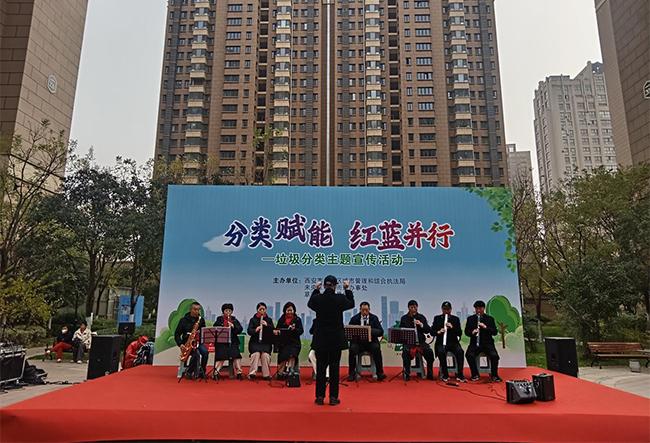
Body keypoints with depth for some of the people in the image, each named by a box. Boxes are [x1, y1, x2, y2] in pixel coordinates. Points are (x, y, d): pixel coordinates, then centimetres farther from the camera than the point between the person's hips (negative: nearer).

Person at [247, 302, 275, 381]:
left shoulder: (269, 320, 16)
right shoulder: (253, 320, 12)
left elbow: (273, 331, 3)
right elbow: (249, 331, 0)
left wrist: (267, 325, -14)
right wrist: (255, 330, -21)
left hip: (266, 343, 1)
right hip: (255, 342, -1)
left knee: (265, 355, -26)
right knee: (256, 354, -29)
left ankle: (266, 374, -16)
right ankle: (252, 373, -22)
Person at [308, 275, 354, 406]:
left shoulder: (317, 298, -9)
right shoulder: (340, 298, -12)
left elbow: (309, 304, 15)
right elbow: (351, 304, 9)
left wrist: (316, 290, 21)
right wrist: (347, 289, 17)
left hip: (320, 339, 1)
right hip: (336, 339, -1)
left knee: (320, 367, 10)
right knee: (334, 367, 7)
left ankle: (320, 397, 14)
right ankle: (333, 397, 11)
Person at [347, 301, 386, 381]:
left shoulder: (374, 318, 6)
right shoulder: (354, 318, 6)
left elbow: (380, 332, -2)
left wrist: (371, 331, -22)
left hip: (371, 342, 0)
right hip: (358, 342, 0)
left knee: (377, 349, -31)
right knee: (352, 349, -30)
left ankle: (380, 373, -20)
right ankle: (351, 373, -16)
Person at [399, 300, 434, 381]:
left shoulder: (422, 317, 11)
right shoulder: (404, 318, 8)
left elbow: (428, 331, 6)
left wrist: (421, 325, -13)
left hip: (420, 341, 2)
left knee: (429, 352, -27)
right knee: (405, 352, -34)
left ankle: (430, 374, -8)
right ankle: (407, 374, -18)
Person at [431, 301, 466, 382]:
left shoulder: (456, 319, 14)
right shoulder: (437, 318, 14)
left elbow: (460, 333, 4)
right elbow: (432, 331, 6)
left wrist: (452, 327, -13)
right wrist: (438, 332, -16)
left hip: (453, 342, 1)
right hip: (441, 342, -1)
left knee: (460, 351, -30)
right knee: (441, 352, -33)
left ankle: (460, 375, -22)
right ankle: (445, 375, -19)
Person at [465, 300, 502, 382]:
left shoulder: (490, 318, 9)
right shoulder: (470, 319, 11)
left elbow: (495, 332, 1)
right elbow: (466, 331, 6)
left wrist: (485, 327, -16)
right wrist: (472, 332, -16)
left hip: (487, 342, 0)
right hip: (474, 343, 0)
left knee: (494, 356, -28)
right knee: (469, 355, -29)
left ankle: (494, 375, -2)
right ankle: (475, 374, -5)